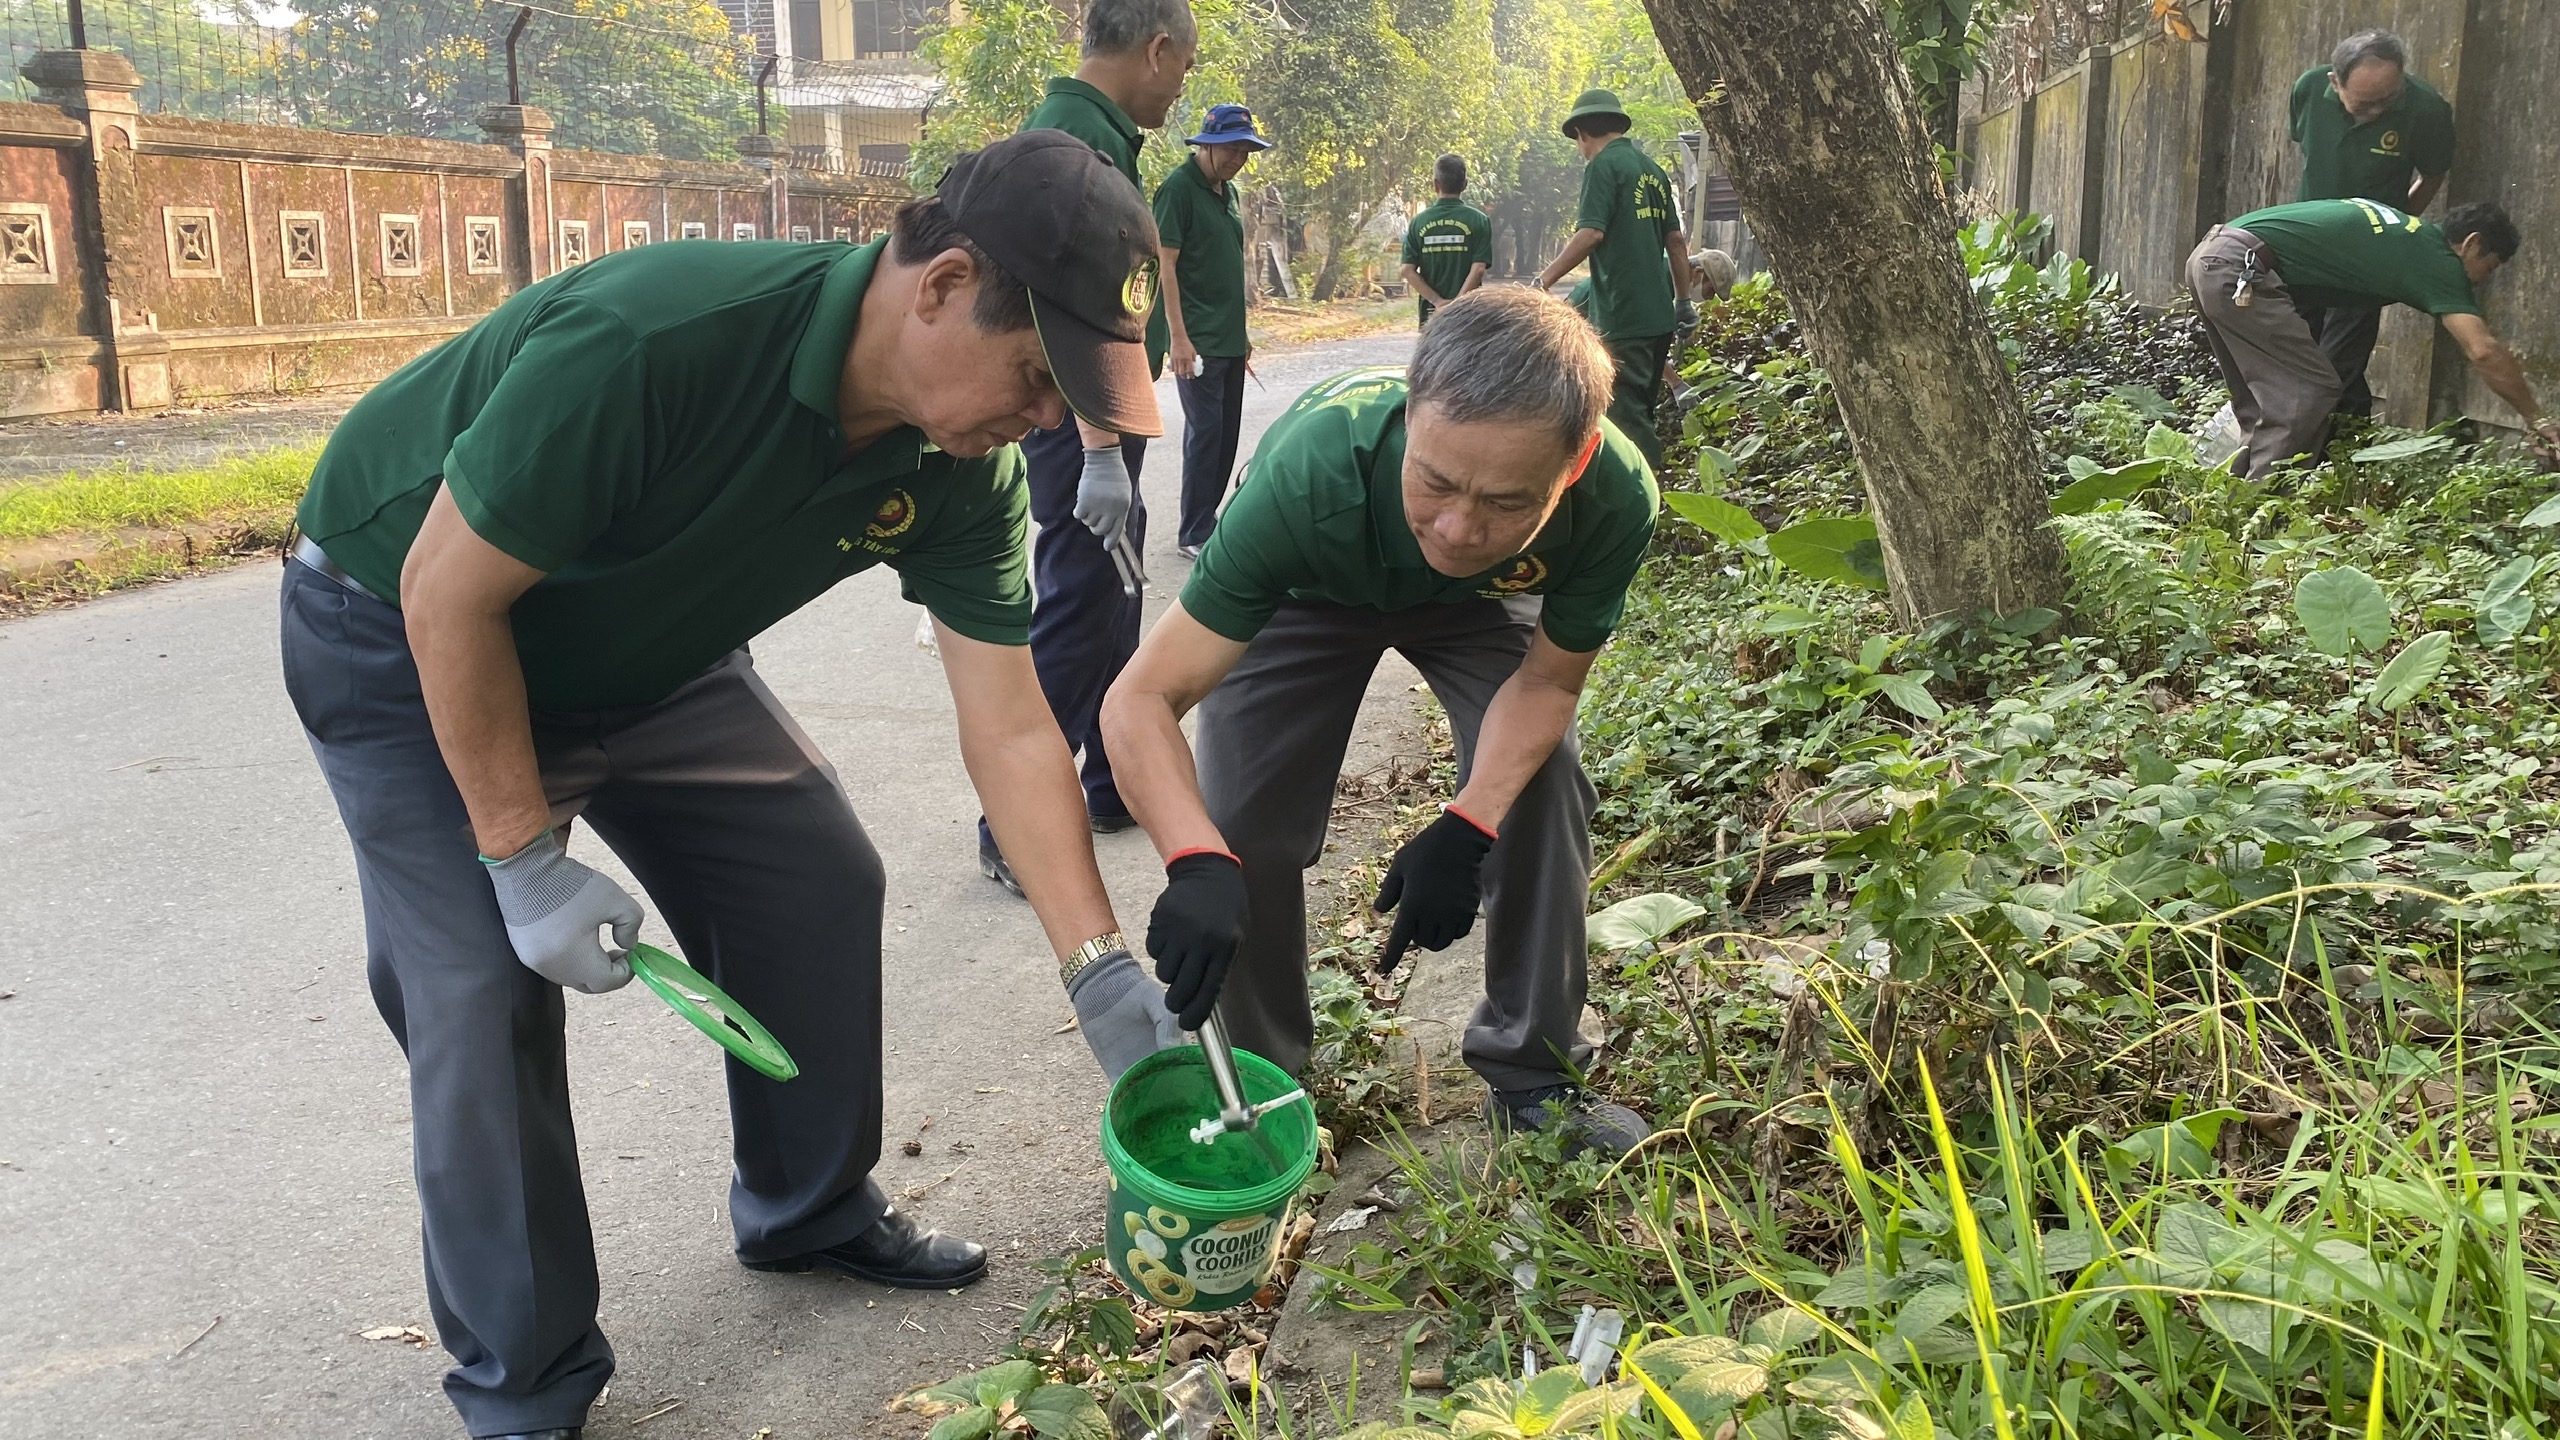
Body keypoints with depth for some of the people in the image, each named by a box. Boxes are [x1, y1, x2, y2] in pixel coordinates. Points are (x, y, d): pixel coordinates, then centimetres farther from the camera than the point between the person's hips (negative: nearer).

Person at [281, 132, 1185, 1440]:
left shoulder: (959, 465, -18)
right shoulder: (649, 343, -39)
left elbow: (1009, 730, -13)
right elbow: (448, 596, -28)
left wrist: (1106, 971, -16)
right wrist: (526, 860, -22)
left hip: (642, 648, 6)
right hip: (406, 638, -6)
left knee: (819, 884, 0)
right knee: (483, 986, -14)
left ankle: (810, 1211, 24)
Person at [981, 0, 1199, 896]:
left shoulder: (1097, 132, 14)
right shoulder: (1076, 136, -18)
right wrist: (1101, 451, -28)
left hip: (1105, 417, 11)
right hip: (1084, 422, -11)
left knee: (1112, 609, 17)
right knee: (1073, 621, -6)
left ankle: (1115, 787, 30)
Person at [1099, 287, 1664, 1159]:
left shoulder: (1614, 498, -38)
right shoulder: (1310, 474, -46)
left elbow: (1547, 679, -18)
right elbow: (1141, 701, -42)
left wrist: (1468, 828, -33)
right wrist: (1196, 864, -60)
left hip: (1478, 600, 2)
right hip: (1309, 589, -2)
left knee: (1543, 790, -8)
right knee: (1242, 831, -13)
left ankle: (1533, 1073, 14)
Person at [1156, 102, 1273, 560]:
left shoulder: (1228, 191, 15)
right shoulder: (1179, 187, -10)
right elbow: (1165, 264, -14)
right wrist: (1179, 336, -20)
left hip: (1229, 339, 8)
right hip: (1197, 341, -8)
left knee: (1227, 433, 10)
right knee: (1205, 432, -7)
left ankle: (1206, 520, 20)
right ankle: (1194, 534, 1)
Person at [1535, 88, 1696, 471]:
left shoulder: (1604, 165, -8)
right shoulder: (1651, 169, 17)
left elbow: (1591, 232, -19)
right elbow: (1676, 240, 19)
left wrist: (1546, 278, -14)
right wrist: (1685, 300, 24)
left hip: (1622, 315, -9)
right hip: (1659, 315, 9)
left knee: (1626, 413, -8)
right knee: (1640, 413, 16)